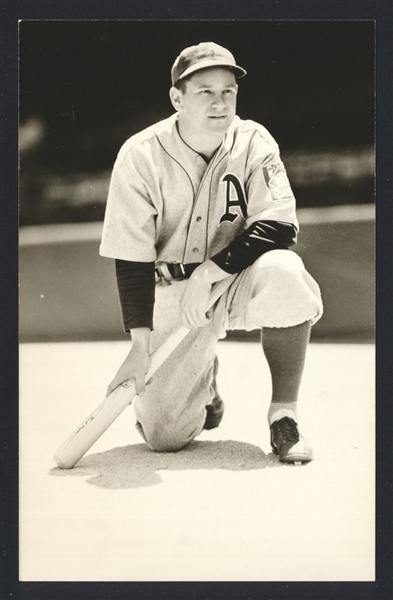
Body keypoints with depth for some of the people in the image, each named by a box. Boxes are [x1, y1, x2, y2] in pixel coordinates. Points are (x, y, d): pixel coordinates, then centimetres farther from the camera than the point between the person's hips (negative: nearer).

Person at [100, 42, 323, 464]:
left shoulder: (253, 142, -10)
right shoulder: (140, 155, -12)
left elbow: (279, 226, -18)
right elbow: (131, 259, -12)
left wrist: (211, 271, -29)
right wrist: (140, 345, -18)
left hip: (238, 278, 1)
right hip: (170, 292, 0)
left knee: (283, 274, -36)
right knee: (163, 434, -11)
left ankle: (283, 418, -18)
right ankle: (203, 379, 26)